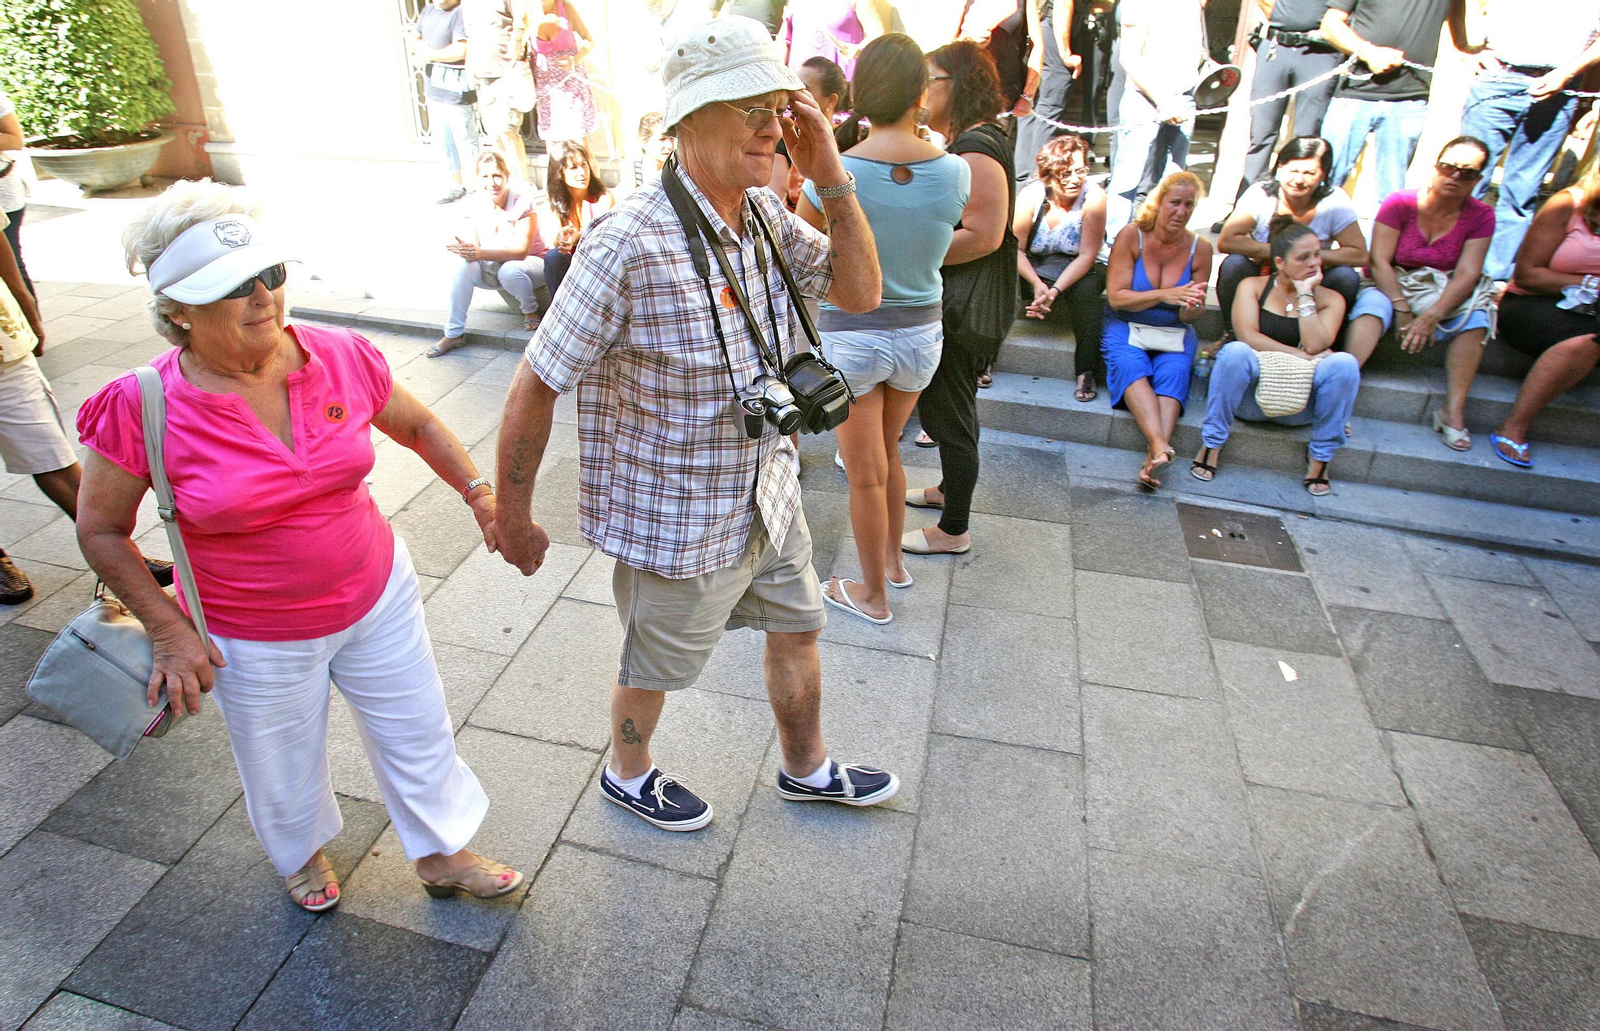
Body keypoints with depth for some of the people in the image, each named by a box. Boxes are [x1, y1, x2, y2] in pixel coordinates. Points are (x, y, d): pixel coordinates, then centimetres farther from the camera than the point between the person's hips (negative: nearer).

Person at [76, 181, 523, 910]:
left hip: (378, 597, 2)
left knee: (417, 733, 18)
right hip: (254, 642, -2)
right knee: (283, 771, 23)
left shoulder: (342, 357, -14)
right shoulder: (143, 408, -20)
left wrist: (477, 490, -9)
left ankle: (442, 854, 46)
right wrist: (168, 629, -12)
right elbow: (100, 529, -7)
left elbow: (416, 424, 4)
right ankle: (302, 855, 58)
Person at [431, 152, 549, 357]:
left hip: (532, 263, -4)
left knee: (509, 270, -37)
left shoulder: (521, 201, -20)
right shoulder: (477, 207, -6)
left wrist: (481, 253, -41)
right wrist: (465, 249, -38)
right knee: (463, 263, -23)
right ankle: (453, 333, -14)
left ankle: (531, 311, -5)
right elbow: (472, 246, -12)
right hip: (494, 270, 5)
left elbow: (521, 250, -28)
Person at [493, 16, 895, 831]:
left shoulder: (765, 213, -4)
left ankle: (806, 769, 51)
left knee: (796, 628, 24)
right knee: (654, 665, 18)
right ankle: (627, 776, 50)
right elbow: (535, 386, -22)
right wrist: (513, 516, -12)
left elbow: (859, 294, 3)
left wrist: (832, 179, -10)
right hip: (677, 519, -7)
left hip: (767, 492, 8)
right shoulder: (629, 245, -28)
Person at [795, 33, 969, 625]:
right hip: (921, 334, 4)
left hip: (850, 336, -4)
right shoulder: (956, 172, -9)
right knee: (887, 452, 25)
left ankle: (873, 595, 24)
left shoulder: (835, 173, -18)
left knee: (866, 475, 9)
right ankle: (893, 560, 42)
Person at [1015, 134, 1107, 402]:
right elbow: (1016, 249, -16)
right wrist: (1036, 284, -32)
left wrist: (1055, 290, -34)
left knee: (1085, 292, -34)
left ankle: (1087, 373, -25)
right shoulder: (1030, 197, -17)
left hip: (1081, 268, -1)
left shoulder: (1094, 198, -20)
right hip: (1035, 267, 2)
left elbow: (1087, 255, -21)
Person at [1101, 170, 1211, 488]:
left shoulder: (1200, 249, 2)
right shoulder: (1130, 237, -4)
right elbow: (1116, 297, -11)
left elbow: (1191, 315, 5)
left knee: (1173, 373, -29)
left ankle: (1153, 454, -46)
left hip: (1174, 334, 2)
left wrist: (1190, 308, -20)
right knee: (1131, 366, -32)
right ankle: (1161, 446, -50)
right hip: (1125, 328, -2)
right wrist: (1164, 296, -23)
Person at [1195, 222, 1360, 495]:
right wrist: (1302, 356, -15)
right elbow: (1247, 336, -12)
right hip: (1250, 396, -2)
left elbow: (1315, 345, -11)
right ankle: (1211, 443, -20)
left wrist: (1305, 294, -6)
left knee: (1344, 363, -28)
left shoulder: (1330, 299, 9)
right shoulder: (1253, 286, 6)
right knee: (1236, 351, -33)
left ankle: (1320, 457, -11)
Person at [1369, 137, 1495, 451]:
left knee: (1475, 314, -27)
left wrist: (1431, 316, -30)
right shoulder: (1400, 203, -9)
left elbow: (1467, 273, -13)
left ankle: (1453, 410, -28)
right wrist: (1403, 312, -25)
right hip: (1391, 287, -2)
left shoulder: (1481, 216, -2)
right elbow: (1379, 261, -16)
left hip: (1444, 293, 2)